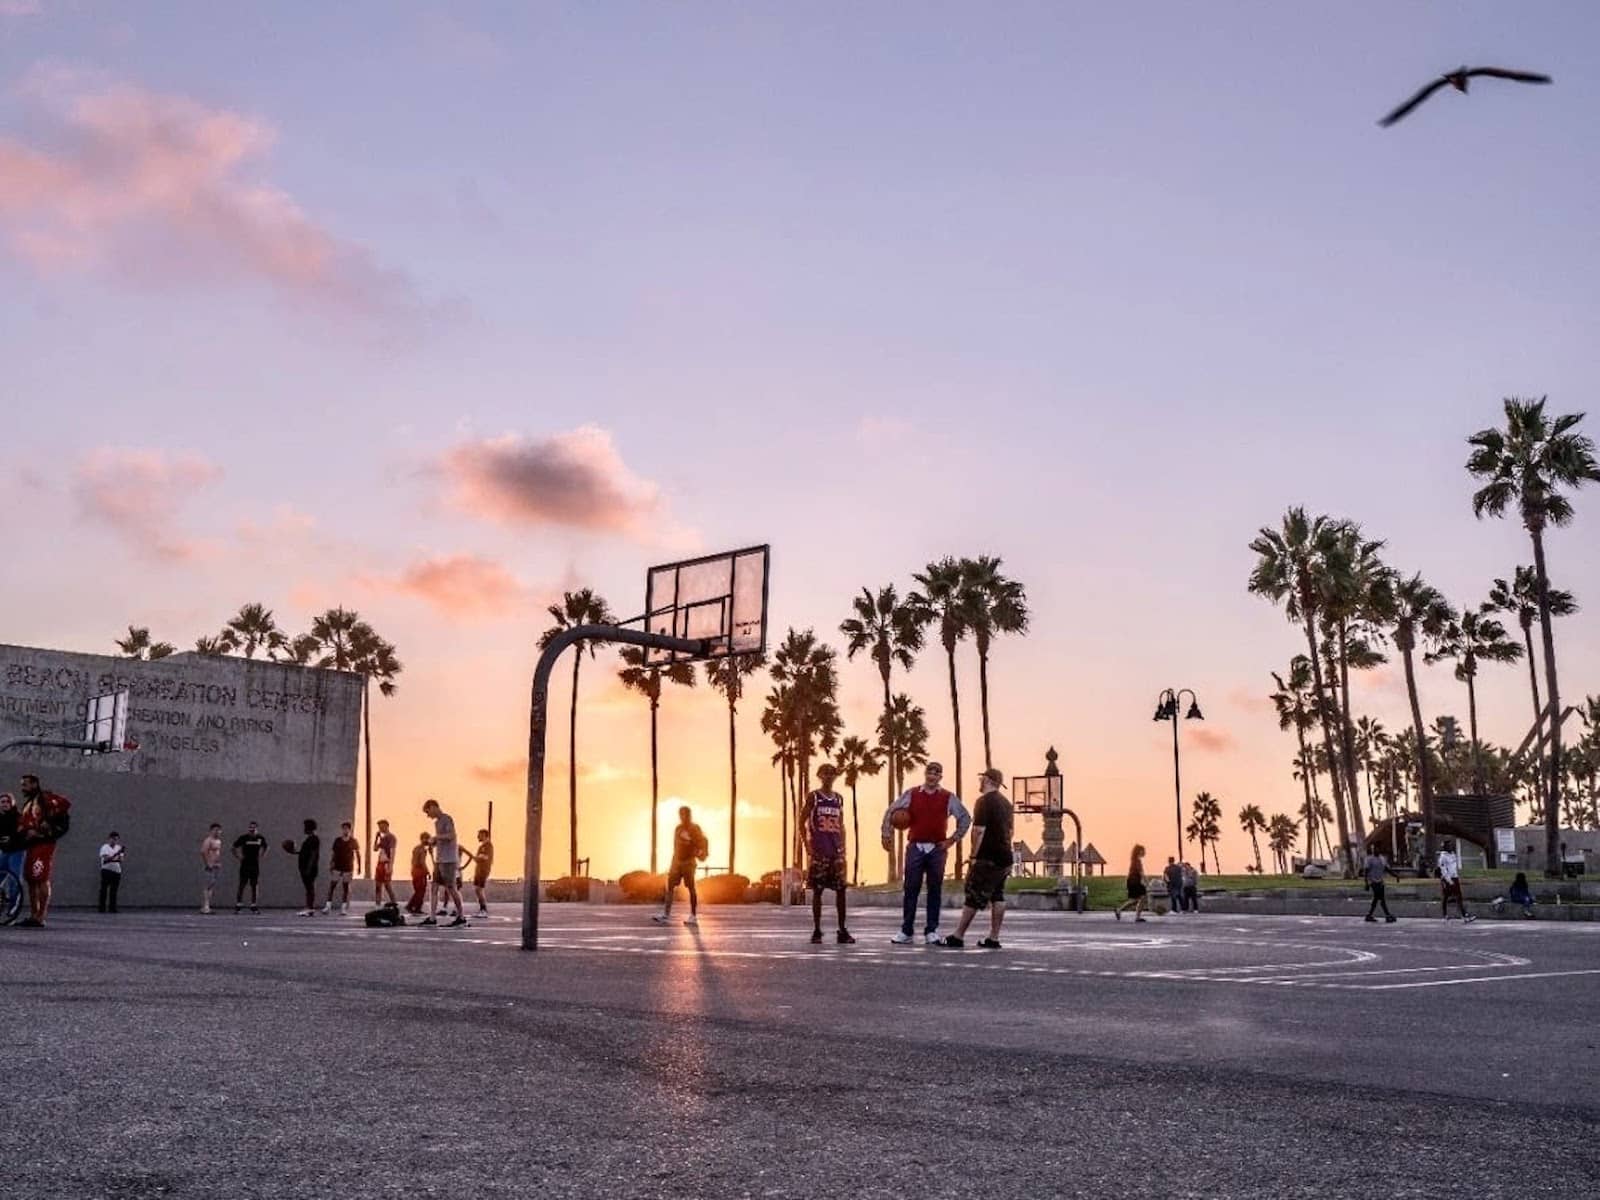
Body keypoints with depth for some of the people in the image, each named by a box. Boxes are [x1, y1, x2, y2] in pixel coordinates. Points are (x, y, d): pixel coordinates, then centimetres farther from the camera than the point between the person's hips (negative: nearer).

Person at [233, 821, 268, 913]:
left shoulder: (261, 838, 2)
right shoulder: (243, 837, -6)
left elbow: (264, 847, 21)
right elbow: (234, 847, 2)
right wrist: (238, 857, -5)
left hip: (255, 865, 3)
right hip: (245, 865, -3)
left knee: (254, 885, 5)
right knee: (242, 885, -2)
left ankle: (254, 905, 10)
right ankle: (238, 904, 4)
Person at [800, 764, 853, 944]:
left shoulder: (839, 798, 14)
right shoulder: (813, 797, 0)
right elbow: (802, 822, -2)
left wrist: (843, 848, 9)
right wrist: (808, 846, -9)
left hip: (836, 850, 4)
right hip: (818, 850, -4)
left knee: (841, 889, 0)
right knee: (817, 890, -1)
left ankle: (842, 931, 5)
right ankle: (817, 931, 5)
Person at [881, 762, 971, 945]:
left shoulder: (948, 798, 4)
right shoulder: (911, 795, 4)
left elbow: (965, 818, 9)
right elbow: (891, 812, 10)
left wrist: (953, 839, 3)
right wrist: (887, 834, 3)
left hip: (937, 848, 0)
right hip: (915, 847, 0)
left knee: (935, 890, 4)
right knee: (910, 889, -1)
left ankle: (931, 931, 11)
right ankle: (906, 931, 5)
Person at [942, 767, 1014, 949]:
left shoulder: (984, 801, -11)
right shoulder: (1006, 803, 16)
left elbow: (979, 831, -18)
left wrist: (974, 856, -15)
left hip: (987, 858, -8)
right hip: (1004, 857, 8)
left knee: (973, 897, -5)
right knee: (997, 896, 9)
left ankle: (958, 936, -2)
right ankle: (994, 938, 8)